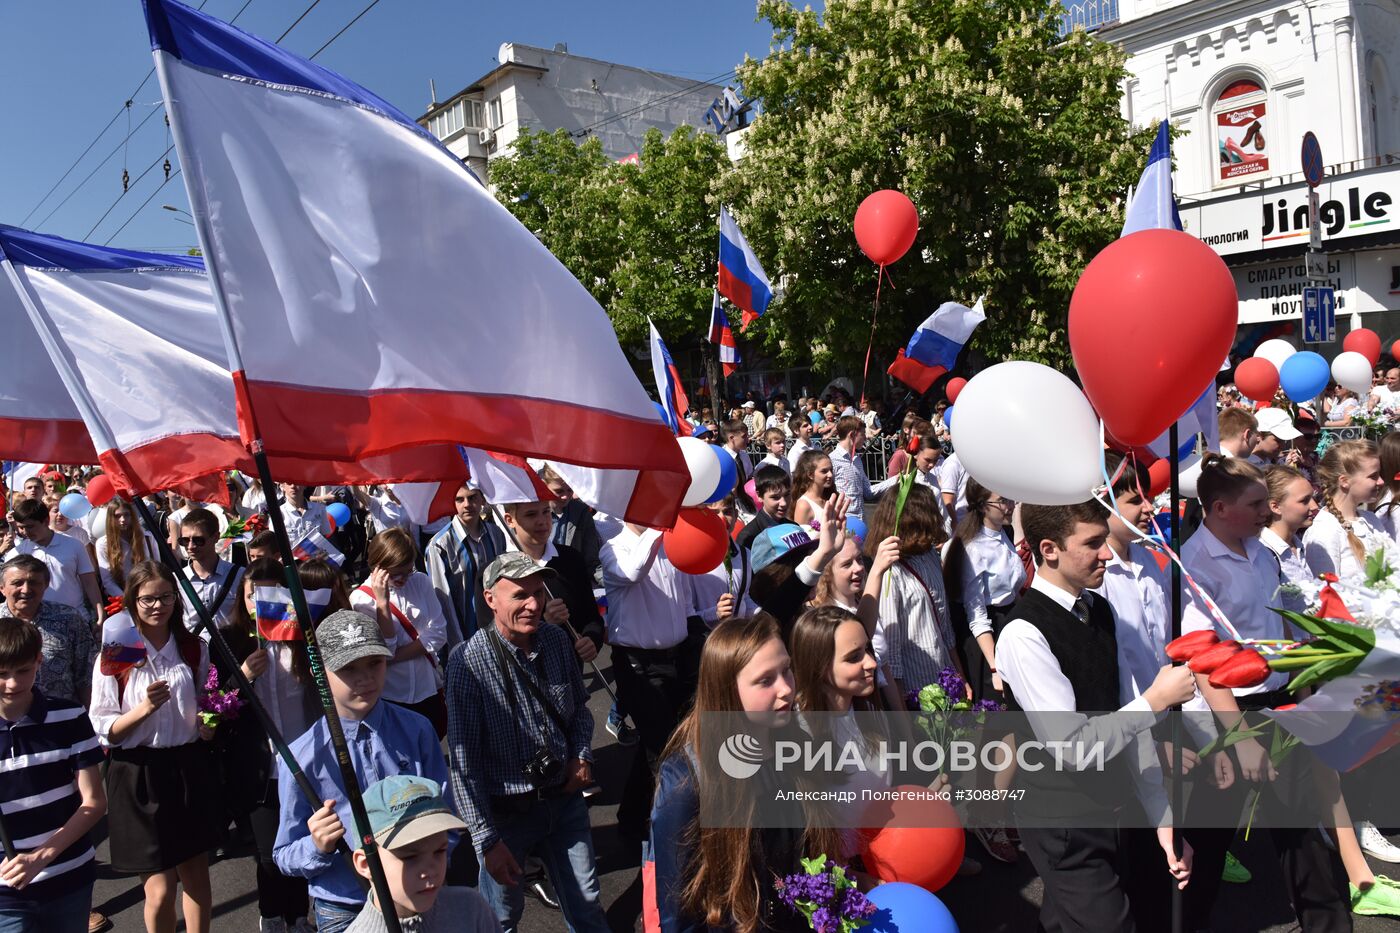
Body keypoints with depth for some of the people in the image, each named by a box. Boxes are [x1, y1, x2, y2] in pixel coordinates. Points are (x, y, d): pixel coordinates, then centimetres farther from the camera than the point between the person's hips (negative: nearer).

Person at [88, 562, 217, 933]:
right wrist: (143, 709, -23)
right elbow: (103, 729, -7)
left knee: (196, 874, 13)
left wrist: (209, 725, -2)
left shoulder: (195, 649, 4)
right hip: (139, 774, -3)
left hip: (190, 768, 3)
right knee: (160, 892, -1)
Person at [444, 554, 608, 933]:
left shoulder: (556, 640, -6)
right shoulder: (468, 661, -22)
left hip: (564, 798, 4)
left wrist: (582, 755, -3)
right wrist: (486, 840, -18)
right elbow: (464, 759, -18)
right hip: (507, 811, -4)